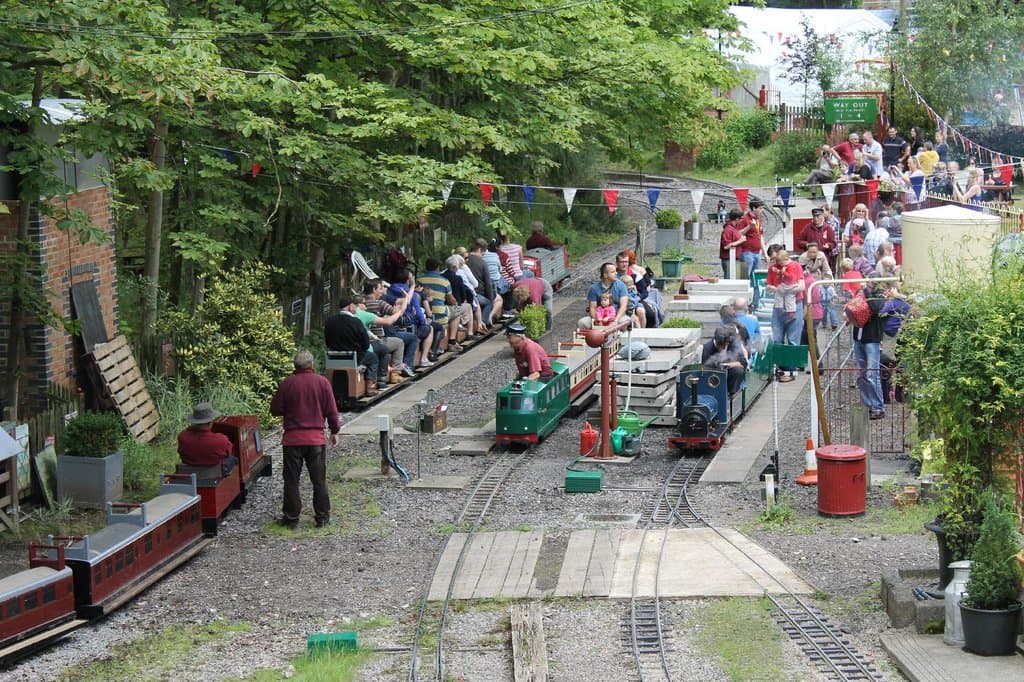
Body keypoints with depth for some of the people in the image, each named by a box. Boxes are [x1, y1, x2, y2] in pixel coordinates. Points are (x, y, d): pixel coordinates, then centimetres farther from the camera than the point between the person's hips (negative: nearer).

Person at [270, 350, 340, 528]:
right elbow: (331, 411, 0)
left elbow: (275, 410, -1)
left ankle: (291, 518, 9)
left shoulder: (287, 384, -6)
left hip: (292, 438, -1)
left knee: (291, 480, 7)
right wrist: (335, 431, 13)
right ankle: (322, 517, 11)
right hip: (316, 438, 1)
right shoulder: (322, 382, -4)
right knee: (319, 480, 9)